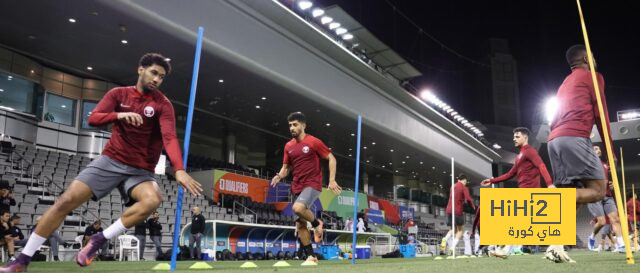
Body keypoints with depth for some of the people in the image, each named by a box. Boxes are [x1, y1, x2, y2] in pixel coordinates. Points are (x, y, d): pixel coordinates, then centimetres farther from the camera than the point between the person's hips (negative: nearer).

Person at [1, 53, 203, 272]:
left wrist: (179, 170, -39)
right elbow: (93, 118, -6)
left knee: (153, 200, -33)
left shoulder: (163, 104, -7)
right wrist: (120, 115, -26)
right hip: (110, 160, 2)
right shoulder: (118, 94, 4)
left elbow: (170, 138, -22)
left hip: (141, 170, -2)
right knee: (66, 201, -9)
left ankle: (99, 239, -15)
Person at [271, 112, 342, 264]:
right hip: (297, 187, 6)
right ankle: (311, 256, 13)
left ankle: (317, 223, -1)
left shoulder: (313, 142, -6)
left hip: (313, 184, -6)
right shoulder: (288, 146, 10)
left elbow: (331, 158, -2)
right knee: (300, 225, 3)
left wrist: (332, 180, -11)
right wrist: (279, 176, -4)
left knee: (297, 208, -32)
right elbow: (286, 167, 19)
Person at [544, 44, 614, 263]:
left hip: (554, 140, 8)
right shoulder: (593, 77, 9)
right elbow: (601, 114, 4)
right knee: (597, 190, -5)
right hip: (575, 138, -8)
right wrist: (609, 149, 7)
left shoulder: (565, 83, 32)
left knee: (572, 195, 5)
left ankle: (556, 246, -8)